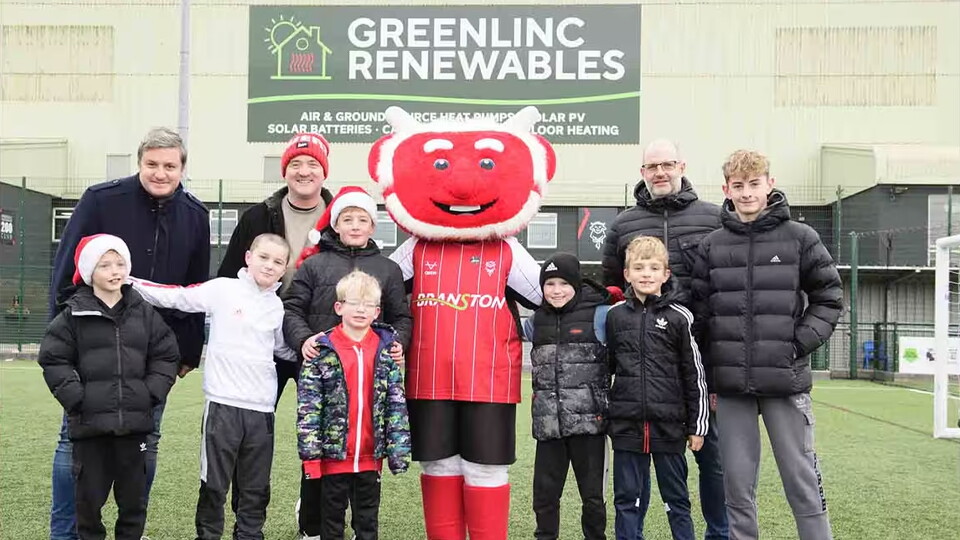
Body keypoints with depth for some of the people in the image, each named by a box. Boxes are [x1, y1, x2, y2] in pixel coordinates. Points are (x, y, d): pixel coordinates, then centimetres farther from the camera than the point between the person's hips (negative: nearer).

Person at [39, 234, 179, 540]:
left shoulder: (144, 312, 6)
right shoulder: (73, 314, -1)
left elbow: (166, 355, 9)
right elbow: (53, 360, -1)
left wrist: (151, 393, -2)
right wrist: (76, 397, -10)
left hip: (134, 421, 2)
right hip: (90, 422, -2)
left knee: (134, 495, 10)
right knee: (89, 494, 7)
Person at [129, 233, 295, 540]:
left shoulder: (277, 307, 11)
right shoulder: (223, 289, -2)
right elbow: (176, 297, -1)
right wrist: (127, 282, -7)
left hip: (261, 408, 4)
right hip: (223, 403, -4)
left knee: (255, 487, 11)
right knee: (214, 483, 4)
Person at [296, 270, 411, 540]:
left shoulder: (387, 350, 1)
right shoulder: (322, 350, -6)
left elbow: (397, 404, 1)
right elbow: (308, 406, -7)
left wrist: (399, 450, -3)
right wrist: (311, 453, -11)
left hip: (370, 456, 2)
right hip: (333, 454, -2)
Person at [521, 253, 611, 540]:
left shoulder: (600, 315, -4)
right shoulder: (535, 320, 10)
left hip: (588, 419, -3)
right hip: (548, 422, 4)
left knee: (592, 493, 7)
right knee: (544, 492, 10)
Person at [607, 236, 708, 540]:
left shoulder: (679, 318, -2)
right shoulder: (615, 317, 4)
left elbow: (695, 375, 0)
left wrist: (696, 427, 0)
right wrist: (604, 415, 13)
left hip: (669, 425, -2)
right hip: (627, 425, 2)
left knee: (676, 498, 10)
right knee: (628, 499, 10)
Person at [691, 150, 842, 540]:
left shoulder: (800, 238, 1)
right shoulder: (712, 246, 6)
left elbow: (829, 298, 5)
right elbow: (701, 314, 8)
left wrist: (801, 343, -7)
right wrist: (707, 376, 5)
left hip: (785, 380, -2)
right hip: (731, 384, 2)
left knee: (801, 478, 5)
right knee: (737, 482, 8)